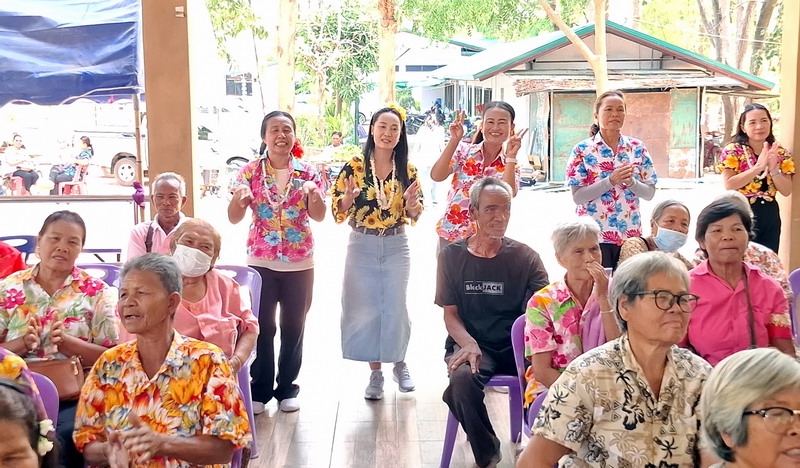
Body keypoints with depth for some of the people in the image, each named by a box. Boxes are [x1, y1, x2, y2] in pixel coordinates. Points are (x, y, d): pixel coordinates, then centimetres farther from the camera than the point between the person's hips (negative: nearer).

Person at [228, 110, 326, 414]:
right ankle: (260, 389, 14)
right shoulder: (250, 172, 0)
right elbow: (234, 218, -3)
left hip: (300, 263, 1)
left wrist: (314, 195, -28)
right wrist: (239, 198, -24)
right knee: (262, 326, 0)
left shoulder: (308, 172, 1)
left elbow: (319, 216, -8)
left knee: (294, 327, 7)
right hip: (261, 262, -1)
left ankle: (287, 387, 21)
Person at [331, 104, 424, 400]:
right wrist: (348, 199, -24)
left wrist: (412, 204, -17)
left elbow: (415, 215, 4)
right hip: (362, 246, -1)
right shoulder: (354, 166, -5)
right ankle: (375, 373, 19)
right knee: (364, 310, 5)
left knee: (395, 309, 5)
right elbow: (338, 212, -3)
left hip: (396, 247, 1)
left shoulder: (407, 170, 1)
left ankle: (399, 364, 28)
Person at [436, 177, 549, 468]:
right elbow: (450, 314, 4)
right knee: (463, 377, -34)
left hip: (517, 346, 0)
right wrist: (469, 343, -18)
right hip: (471, 344, 0)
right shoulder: (452, 256, 5)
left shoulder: (525, 257, 4)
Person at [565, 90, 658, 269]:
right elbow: (577, 197, -10)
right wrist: (610, 181, -20)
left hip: (630, 234, 3)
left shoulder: (638, 147, 5)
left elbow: (650, 193, 4)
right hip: (594, 234, -3)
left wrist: (631, 182, -15)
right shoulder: (582, 150, -4)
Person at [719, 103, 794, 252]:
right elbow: (729, 185, -18)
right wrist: (758, 167, -22)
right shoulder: (732, 150, -6)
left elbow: (787, 191, 1)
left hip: (770, 214, 4)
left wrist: (773, 169, -15)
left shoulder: (780, 153, 5)